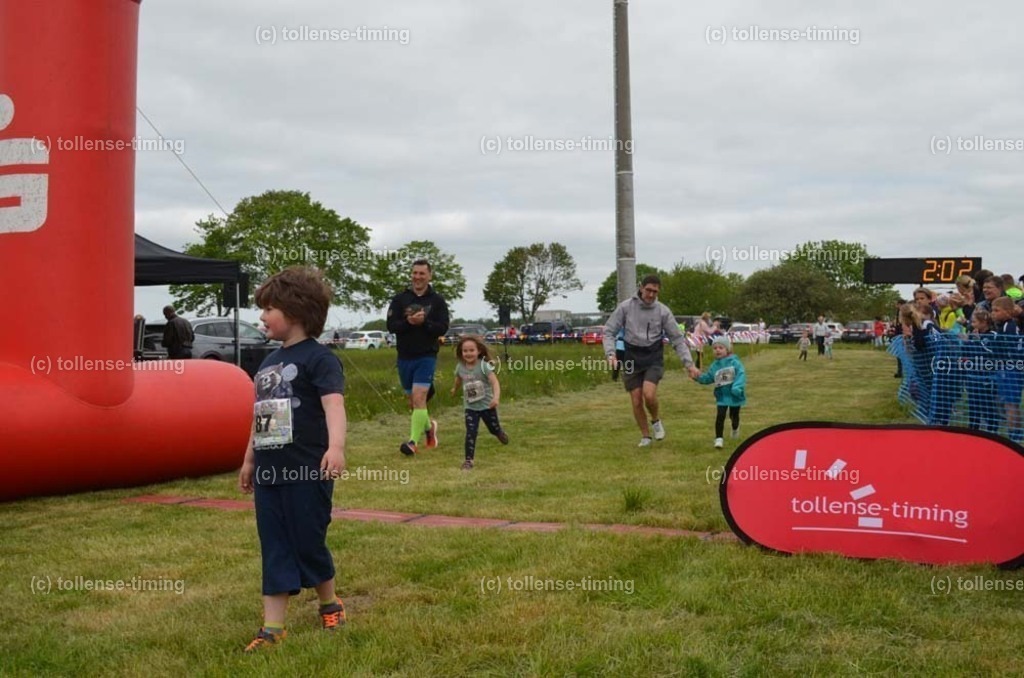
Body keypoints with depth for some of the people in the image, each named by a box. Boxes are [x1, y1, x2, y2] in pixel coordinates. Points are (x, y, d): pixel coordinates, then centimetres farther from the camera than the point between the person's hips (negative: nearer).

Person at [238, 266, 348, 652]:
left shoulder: (318, 357, -10)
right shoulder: (269, 362, 14)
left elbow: (333, 404, -24)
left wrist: (336, 446, -38)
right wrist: (249, 459, 24)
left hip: (307, 472, -7)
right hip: (269, 473, 7)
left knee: (309, 545, 5)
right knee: (274, 549, 7)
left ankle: (330, 604, 29)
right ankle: (273, 627, 11)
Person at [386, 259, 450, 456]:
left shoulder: (437, 300, 0)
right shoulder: (400, 298, 3)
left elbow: (443, 328, -7)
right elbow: (391, 325, -5)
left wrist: (424, 322, -22)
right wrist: (408, 322, -22)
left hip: (426, 357, -3)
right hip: (404, 357, 3)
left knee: (419, 398, -15)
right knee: (412, 401, 13)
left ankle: (414, 441, -15)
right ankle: (429, 426, 40)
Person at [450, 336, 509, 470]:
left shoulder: (484, 366, -20)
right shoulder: (460, 367, -6)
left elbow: (495, 382, -27)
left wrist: (496, 397, -43)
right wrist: (454, 389, 37)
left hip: (487, 405, -2)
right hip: (470, 407, 2)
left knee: (494, 429, 19)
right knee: (470, 432, -12)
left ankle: (500, 433, 55)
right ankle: (468, 459, -6)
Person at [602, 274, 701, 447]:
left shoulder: (663, 311, -2)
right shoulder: (625, 307, -4)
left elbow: (677, 338, 2)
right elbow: (609, 331, -2)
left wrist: (689, 364, -4)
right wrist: (611, 353, -18)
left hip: (653, 357, -1)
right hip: (632, 358, 1)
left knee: (649, 394, -21)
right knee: (637, 401, 0)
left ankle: (656, 420, 11)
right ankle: (645, 436, 21)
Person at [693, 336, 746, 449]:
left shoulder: (735, 362, -12)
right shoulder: (714, 366, 1)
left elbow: (741, 374, -21)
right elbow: (708, 378, 7)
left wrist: (737, 387, -34)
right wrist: (699, 377, -12)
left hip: (734, 395, -1)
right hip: (722, 396, 1)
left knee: (734, 415, 19)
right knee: (720, 416, -13)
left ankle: (735, 429, 52)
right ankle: (719, 438, -8)